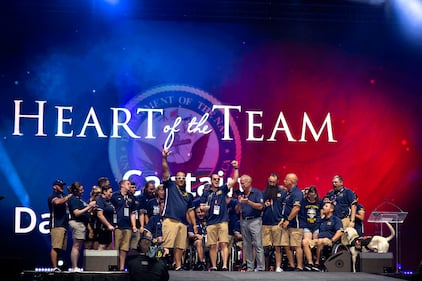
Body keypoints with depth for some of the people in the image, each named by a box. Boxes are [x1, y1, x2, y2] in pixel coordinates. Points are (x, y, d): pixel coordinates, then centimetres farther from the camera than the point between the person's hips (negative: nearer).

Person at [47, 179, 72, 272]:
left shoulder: (63, 197, 25)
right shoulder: (52, 196, -1)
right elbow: (57, 202, -25)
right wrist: (68, 197, -15)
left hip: (64, 225, 9)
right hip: (56, 225, -9)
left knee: (60, 248, 6)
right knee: (55, 247, -14)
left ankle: (57, 266, 8)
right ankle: (55, 267, -19)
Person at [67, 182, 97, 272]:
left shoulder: (79, 199, 19)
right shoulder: (73, 199, -10)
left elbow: (84, 212, 23)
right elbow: (77, 213, -20)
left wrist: (91, 208, 6)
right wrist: (88, 207, -19)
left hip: (82, 223, 10)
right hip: (77, 223, -10)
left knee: (78, 247, 9)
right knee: (76, 246, -10)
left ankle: (75, 267, 10)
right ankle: (74, 267, -11)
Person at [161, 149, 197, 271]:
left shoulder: (189, 195, 22)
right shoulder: (170, 186, 10)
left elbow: (190, 211, 22)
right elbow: (165, 171, -1)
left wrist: (194, 224, 15)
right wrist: (164, 158, -13)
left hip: (183, 223, 5)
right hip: (170, 220, -5)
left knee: (180, 246, 5)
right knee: (167, 245, -13)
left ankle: (178, 266, 9)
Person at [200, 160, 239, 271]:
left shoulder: (223, 189, 10)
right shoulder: (206, 193, 11)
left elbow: (234, 180, 2)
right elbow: (202, 207, 12)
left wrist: (236, 168, -8)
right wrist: (205, 208, -11)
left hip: (223, 221, -1)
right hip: (211, 222, 1)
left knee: (224, 244, -10)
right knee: (212, 246, 2)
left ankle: (224, 266, -14)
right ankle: (213, 266, 9)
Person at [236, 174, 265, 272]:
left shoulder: (257, 193, -2)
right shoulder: (241, 195, 14)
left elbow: (260, 206, -12)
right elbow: (237, 211, 12)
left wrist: (248, 202, -19)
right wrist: (239, 203, -7)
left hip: (255, 221, -6)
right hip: (244, 221, 6)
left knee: (258, 245, -8)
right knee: (247, 246, 7)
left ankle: (260, 268, -8)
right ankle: (250, 267, 11)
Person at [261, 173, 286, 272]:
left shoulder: (282, 193, 6)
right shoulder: (263, 193, 13)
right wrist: (264, 205, -5)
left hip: (277, 223, -2)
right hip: (265, 223, 2)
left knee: (277, 247, -2)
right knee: (265, 247, 2)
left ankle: (278, 267, -2)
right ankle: (266, 267, 10)